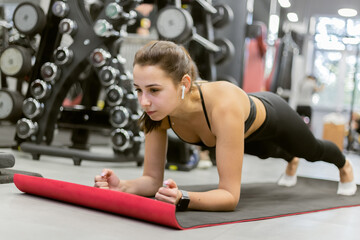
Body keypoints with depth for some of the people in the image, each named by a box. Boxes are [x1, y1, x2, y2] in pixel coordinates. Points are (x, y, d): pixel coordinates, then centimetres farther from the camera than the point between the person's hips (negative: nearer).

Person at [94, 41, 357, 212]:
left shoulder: (223, 106, -52)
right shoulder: (157, 109, -36)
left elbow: (230, 195, -49)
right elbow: (153, 179, -29)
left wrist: (183, 199, -65)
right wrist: (123, 186, -49)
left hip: (272, 115, -5)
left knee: (311, 150, 31)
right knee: (267, 153, 40)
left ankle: (344, 164, 68)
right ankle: (292, 161, 79)